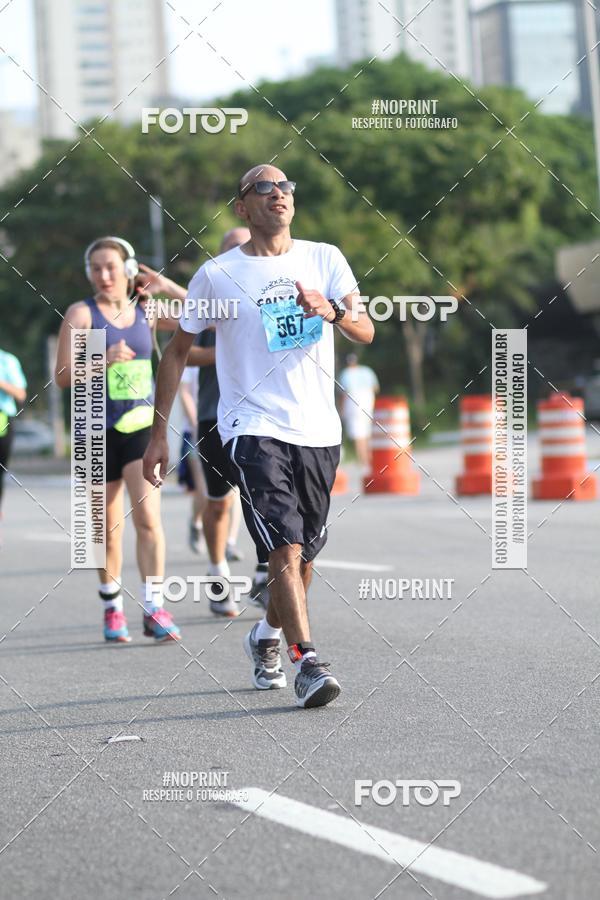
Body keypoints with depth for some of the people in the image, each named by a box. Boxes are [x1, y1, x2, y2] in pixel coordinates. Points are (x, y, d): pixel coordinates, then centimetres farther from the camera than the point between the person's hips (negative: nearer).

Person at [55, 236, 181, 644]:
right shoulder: (81, 314, -2)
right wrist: (103, 359, -22)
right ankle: (113, 607, 23)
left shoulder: (147, 313, 6)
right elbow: (63, 376, -9)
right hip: (100, 433, -1)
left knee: (148, 517, -13)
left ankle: (154, 609, -11)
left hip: (143, 427, 1)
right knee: (110, 528, 7)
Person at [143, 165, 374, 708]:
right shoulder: (217, 274, 1)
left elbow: (366, 332, -1)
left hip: (320, 431, 4)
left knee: (305, 554, 13)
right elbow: (177, 352, 8)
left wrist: (332, 311, -24)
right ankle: (307, 663, -19)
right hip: (254, 428, -4)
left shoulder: (324, 259, 7)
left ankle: (267, 635, 38)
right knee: (286, 550, -18)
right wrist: (159, 432, 4)